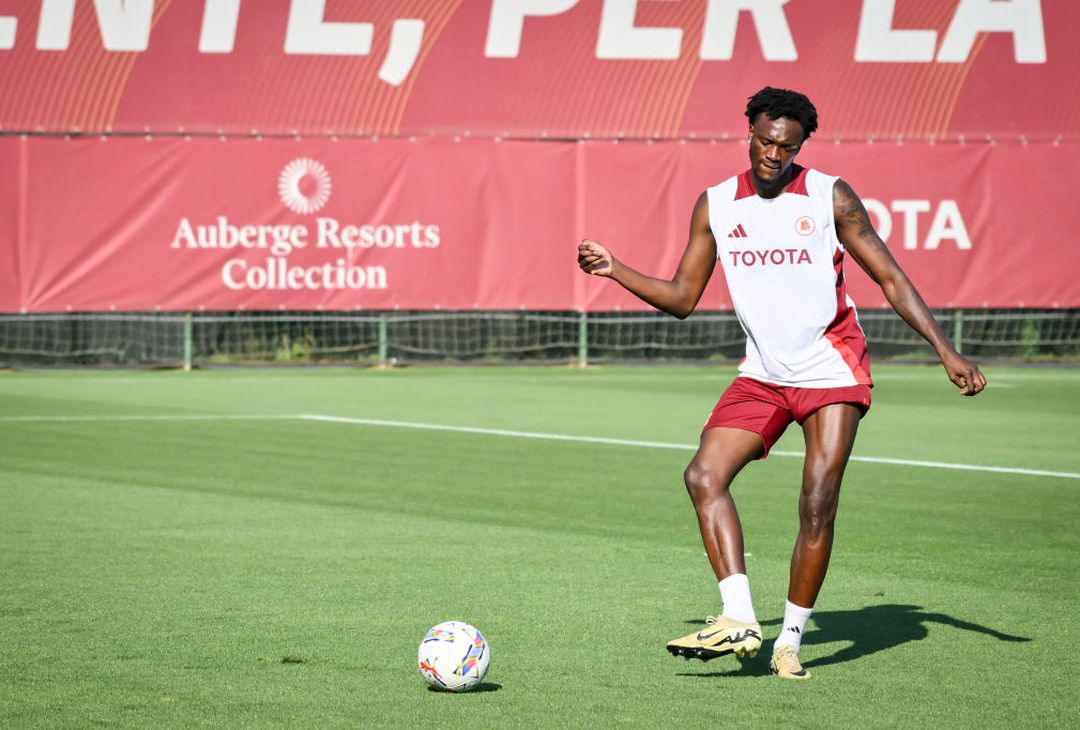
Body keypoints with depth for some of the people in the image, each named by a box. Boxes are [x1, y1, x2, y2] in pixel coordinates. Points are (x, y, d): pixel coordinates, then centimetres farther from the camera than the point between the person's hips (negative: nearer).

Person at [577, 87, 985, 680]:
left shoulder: (829, 197, -6)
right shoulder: (715, 206, 3)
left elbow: (890, 279, -1)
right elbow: (682, 298, 10)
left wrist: (946, 351, -7)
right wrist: (613, 270, -2)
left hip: (833, 371, -3)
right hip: (762, 375, 4)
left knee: (818, 505, -11)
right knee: (704, 475, -16)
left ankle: (790, 642, 2)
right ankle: (739, 620, -18)